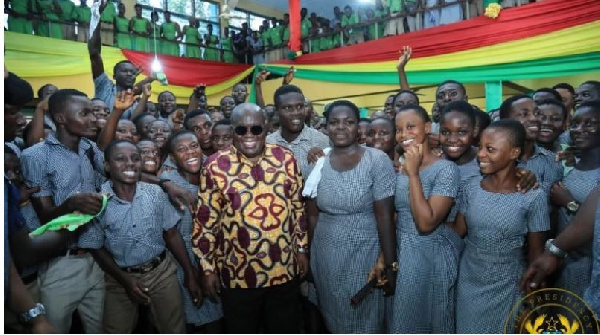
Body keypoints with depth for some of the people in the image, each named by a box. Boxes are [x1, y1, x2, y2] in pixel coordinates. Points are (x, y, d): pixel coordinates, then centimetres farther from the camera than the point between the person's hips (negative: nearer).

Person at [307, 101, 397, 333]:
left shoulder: (377, 160, -11)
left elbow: (384, 215, -12)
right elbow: (312, 214, 5)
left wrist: (390, 263, -11)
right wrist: (309, 255, 6)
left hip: (363, 255, -3)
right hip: (325, 256, 4)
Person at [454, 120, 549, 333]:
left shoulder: (533, 196, -15)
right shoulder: (471, 188, -5)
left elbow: (536, 252, -7)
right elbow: (459, 231, 2)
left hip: (508, 289, -3)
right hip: (469, 284, 3)